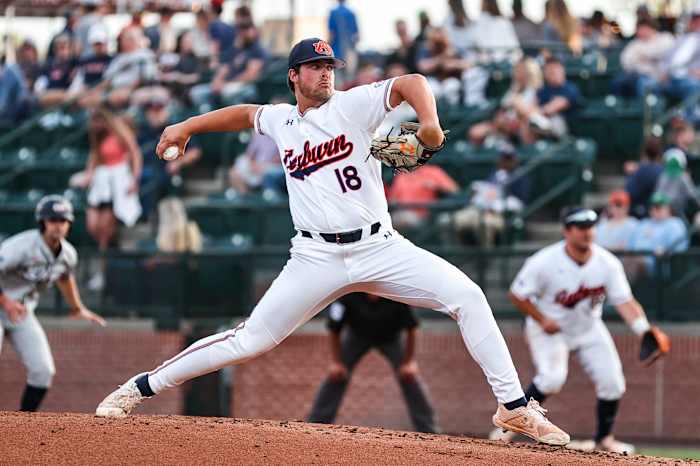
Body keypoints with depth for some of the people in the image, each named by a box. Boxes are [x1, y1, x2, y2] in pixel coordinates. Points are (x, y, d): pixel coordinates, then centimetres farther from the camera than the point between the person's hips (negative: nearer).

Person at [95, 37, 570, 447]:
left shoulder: (353, 104, 0)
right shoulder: (281, 121, 10)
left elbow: (411, 83, -14)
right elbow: (245, 114, 31)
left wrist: (429, 122, -32)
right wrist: (186, 126, 25)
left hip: (380, 248, -1)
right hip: (317, 258, 1)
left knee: (467, 296, -18)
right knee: (250, 342, -3)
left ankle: (514, 407, -12)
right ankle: (139, 388, 9)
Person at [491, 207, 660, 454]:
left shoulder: (607, 263, -16)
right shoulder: (544, 262, -26)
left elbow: (625, 301, -19)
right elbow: (517, 294, -15)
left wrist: (644, 330, -35)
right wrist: (542, 320, -22)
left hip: (589, 329, 4)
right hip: (549, 329, -4)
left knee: (612, 382, -3)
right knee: (552, 378, -28)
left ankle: (604, 438, 19)